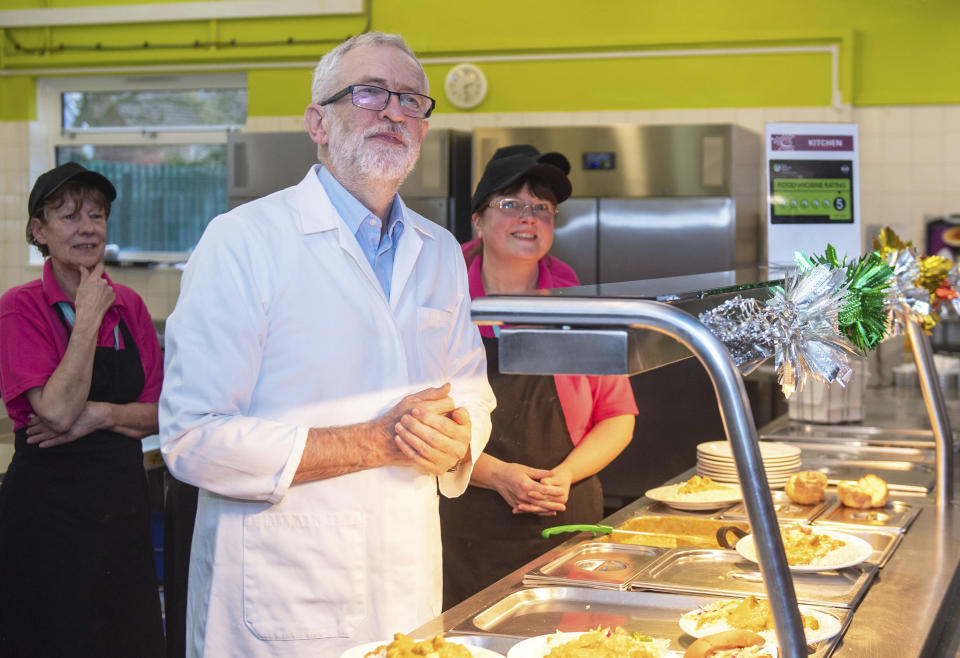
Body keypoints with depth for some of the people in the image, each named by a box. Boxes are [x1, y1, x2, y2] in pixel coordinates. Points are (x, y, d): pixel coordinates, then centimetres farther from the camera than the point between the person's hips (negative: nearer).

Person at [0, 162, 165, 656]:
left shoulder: (128, 306, 7)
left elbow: (160, 412, 5)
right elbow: (58, 411, -20)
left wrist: (103, 415, -14)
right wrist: (89, 317, -15)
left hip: (123, 499, 5)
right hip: (49, 500, -5)